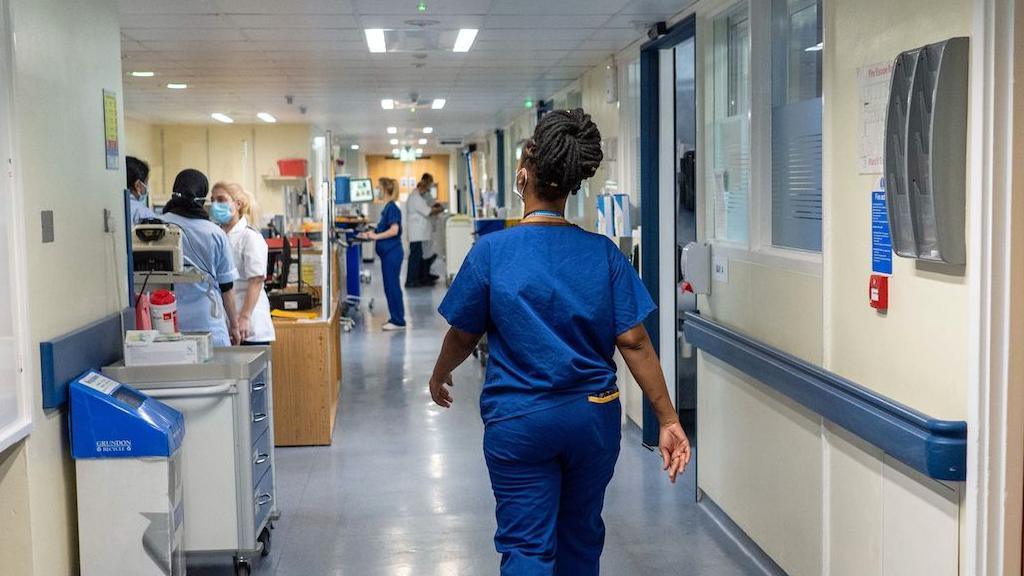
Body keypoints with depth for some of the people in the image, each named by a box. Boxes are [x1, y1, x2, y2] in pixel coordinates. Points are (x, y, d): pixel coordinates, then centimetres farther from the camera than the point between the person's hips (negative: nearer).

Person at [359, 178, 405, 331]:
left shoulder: (392, 208, -14)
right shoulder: (388, 208, 14)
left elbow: (394, 230, -23)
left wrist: (376, 236, -20)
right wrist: (371, 234, 14)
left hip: (392, 253, -10)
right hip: (387, 253, 10)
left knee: (392, 286, -5)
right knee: (390, 286, 13)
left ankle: (398, 321, 0)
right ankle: (396, 318, 20)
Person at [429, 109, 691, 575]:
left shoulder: (492, 251, -11)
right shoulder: (603, 253, -7)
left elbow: (464, 334, 0)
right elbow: (634, 342, -8)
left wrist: (439, 375, 20)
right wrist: (668, 420, -3)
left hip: (519, 421, -2)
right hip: (594, 415, 3)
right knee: (581, 537, 21)